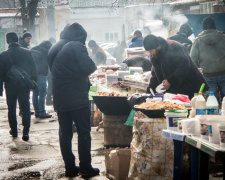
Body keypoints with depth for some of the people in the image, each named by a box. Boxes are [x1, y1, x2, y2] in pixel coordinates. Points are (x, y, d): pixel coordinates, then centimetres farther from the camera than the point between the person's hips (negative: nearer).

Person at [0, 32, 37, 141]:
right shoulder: (27, 53, -3)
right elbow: (33, 69, 2)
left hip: (10, 86, -1)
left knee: (11, 109, 14)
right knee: (25, 108, 4)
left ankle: (14, 130, 21)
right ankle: (26, 131, -5)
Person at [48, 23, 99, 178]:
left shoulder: (55, 49, 12)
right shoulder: (77, 46, -12)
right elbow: (89, 68, -19)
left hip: (59, 99, 7)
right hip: (77, 99, -7)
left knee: (65, 133, 11)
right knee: (84, 133, 1)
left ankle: (70, 168, 15)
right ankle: (85, 168, 4)